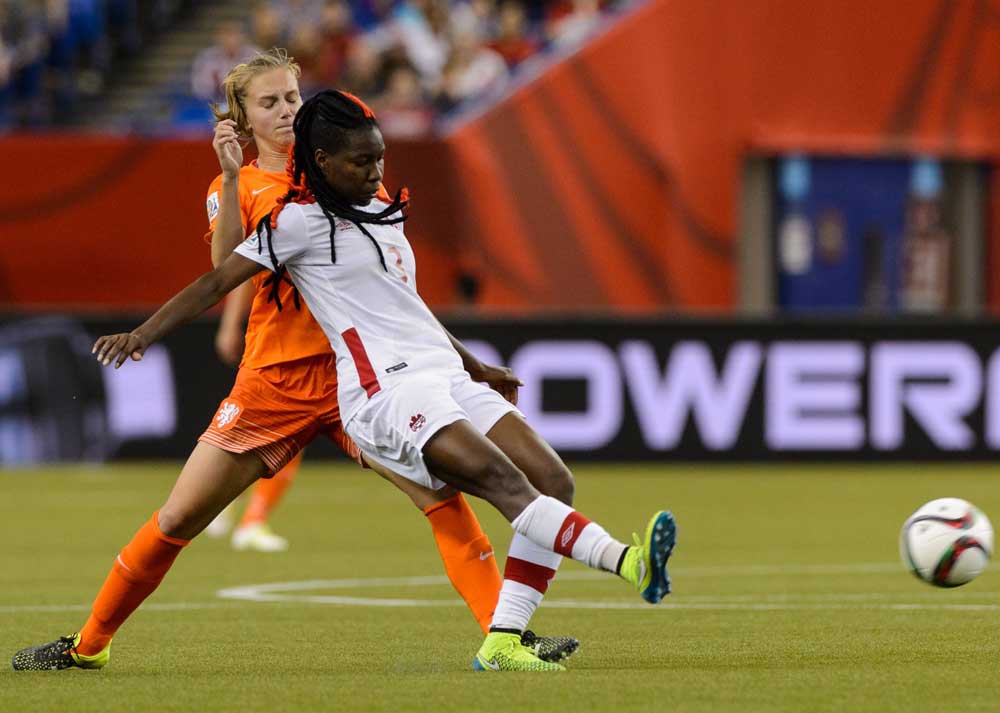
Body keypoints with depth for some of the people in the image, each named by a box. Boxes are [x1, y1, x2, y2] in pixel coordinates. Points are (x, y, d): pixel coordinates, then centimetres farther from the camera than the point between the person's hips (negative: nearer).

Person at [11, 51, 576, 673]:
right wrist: (232, 178, -22)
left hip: (354, 370, 1)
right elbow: (226, 268, -15)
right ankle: (89, 644, 18)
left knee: (442, 492, -17)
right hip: (275, 380, -1)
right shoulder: (235, 189, 5)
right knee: (179, 518, 2)